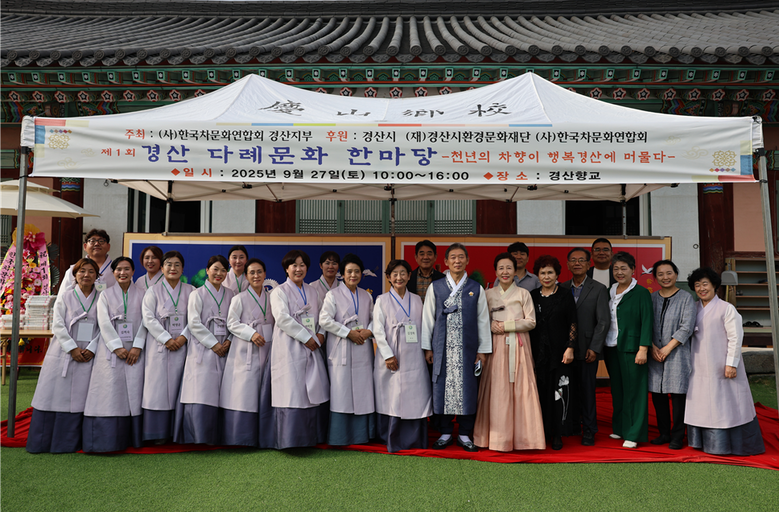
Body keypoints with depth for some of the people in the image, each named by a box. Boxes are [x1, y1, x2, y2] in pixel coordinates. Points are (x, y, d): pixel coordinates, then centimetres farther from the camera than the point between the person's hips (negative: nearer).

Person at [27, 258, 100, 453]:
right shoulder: (65, 295, 4)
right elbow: (58, 325, -2)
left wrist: (92, 349, -10)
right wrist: (72, 348, -10)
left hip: (87, 356, 1)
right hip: (63, 353, 0)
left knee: (78, 398, 2)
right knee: (54, 395, 2)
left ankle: (69, 443, 11)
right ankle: (42, 441, 13)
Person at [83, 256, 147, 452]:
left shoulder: (141, 295, 11)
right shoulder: (106, 295, 10)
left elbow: (145, 322, 3)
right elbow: (104, 323, 0)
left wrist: (137, 346, -10)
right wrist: (117, 347, -11)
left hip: (134, 350, 0)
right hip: (110, 350, 0)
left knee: (133, 391, -3)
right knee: (110, 391, -6)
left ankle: (132, 439, 3)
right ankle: (109, 439, -2)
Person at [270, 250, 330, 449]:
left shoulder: (312, 292, 18)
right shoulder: (280, 292, 1)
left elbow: (320, 316, 18)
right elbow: (283, 319, -12)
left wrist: (321, 334, -3)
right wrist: (305, 337, -14)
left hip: (312, 347, 5)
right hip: (290, 349, -5)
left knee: (315, 392, 3)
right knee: (292, 393, -7)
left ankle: (314, 436, 14)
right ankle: (291, 438, 1)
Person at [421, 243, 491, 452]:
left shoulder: (477, 289, 6)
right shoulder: (435, 287, 5)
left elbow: (483, 320, 7)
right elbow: (428, 318, 7)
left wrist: (483, 350, 3)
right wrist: (427, 347, 3)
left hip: (468, 349, 0)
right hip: (443, 348, 0)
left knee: (467, 389, 3)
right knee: (443, 388, 3)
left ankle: (465, 434, 17)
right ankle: (445, 433, 17)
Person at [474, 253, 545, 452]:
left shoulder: (523, 294, 5)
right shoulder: (489, 294, 10)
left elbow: (531, 322, 0)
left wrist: (508, 325, -9)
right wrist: (491, 325, -9)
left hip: (518, 345, -1)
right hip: (497, 345, 1)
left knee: (521, 388, -4)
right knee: (497, 389, -2)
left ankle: (521, 436, 6)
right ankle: (499, 437, 6)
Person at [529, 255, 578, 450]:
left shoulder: (565, 296, 2)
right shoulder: (532, 296, 8)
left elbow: (573, 324, 0)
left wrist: (570, 348, -9)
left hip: (559, 352, -2)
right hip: (537, 352, 2)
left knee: (559, 391, -1)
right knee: (540, 392, 4)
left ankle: (557, 434, 8)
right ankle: (541, 432, 15)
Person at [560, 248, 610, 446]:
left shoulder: (599, 289, 1)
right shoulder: (562, 288, 9)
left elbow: (604, 321, -4)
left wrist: (594, 348, -11)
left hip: (587, 350, -2)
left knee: (587, 390, 1)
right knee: (570, 389, 7)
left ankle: (589, 431, 11)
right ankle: (572, 426, 22)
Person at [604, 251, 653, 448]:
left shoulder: (641, 293, -4)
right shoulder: (610, 292, 11)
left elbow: (647, 322, -9)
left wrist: (643, 349, -15)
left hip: (631, 348, -5)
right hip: (612, 348, 5)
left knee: (633, 390, -1)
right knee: (617, 389, 11)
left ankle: (633, 434, 6)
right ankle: (619, 428, 22)